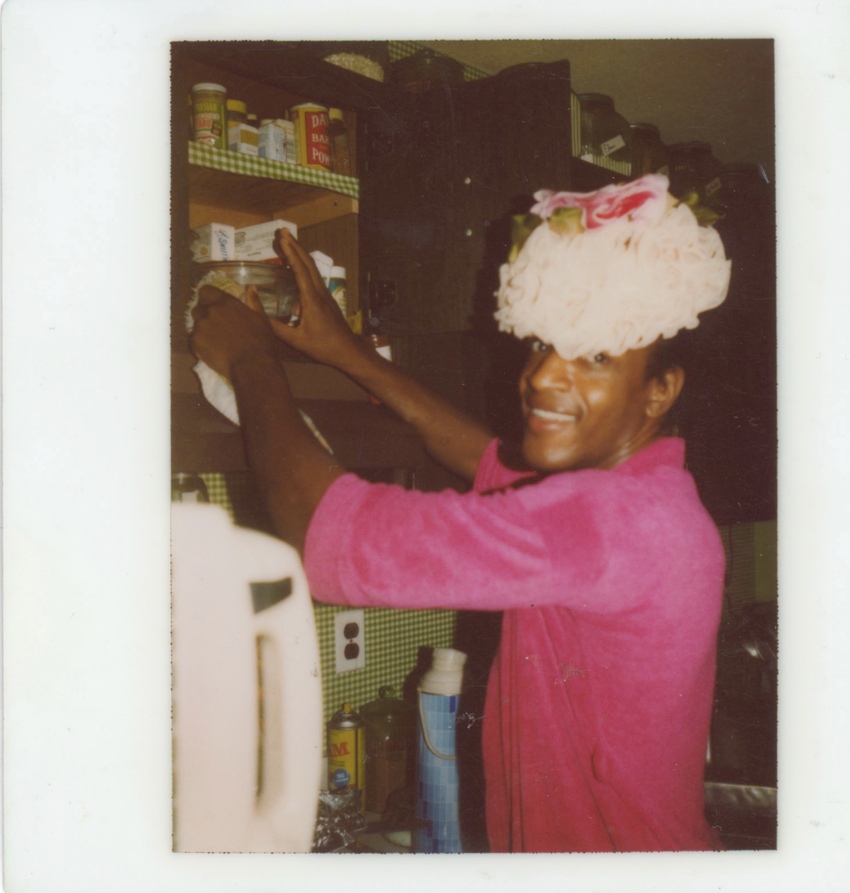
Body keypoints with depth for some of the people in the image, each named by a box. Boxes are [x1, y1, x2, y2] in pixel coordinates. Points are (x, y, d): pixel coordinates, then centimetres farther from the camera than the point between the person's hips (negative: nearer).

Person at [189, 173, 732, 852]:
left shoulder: (613, 519, -27)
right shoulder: (645, 494, 2)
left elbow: (323, 529, -27)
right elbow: (491, 461, 18)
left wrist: (249, 358, -11)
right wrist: (349, 351, 18)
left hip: (610, 850, -8)